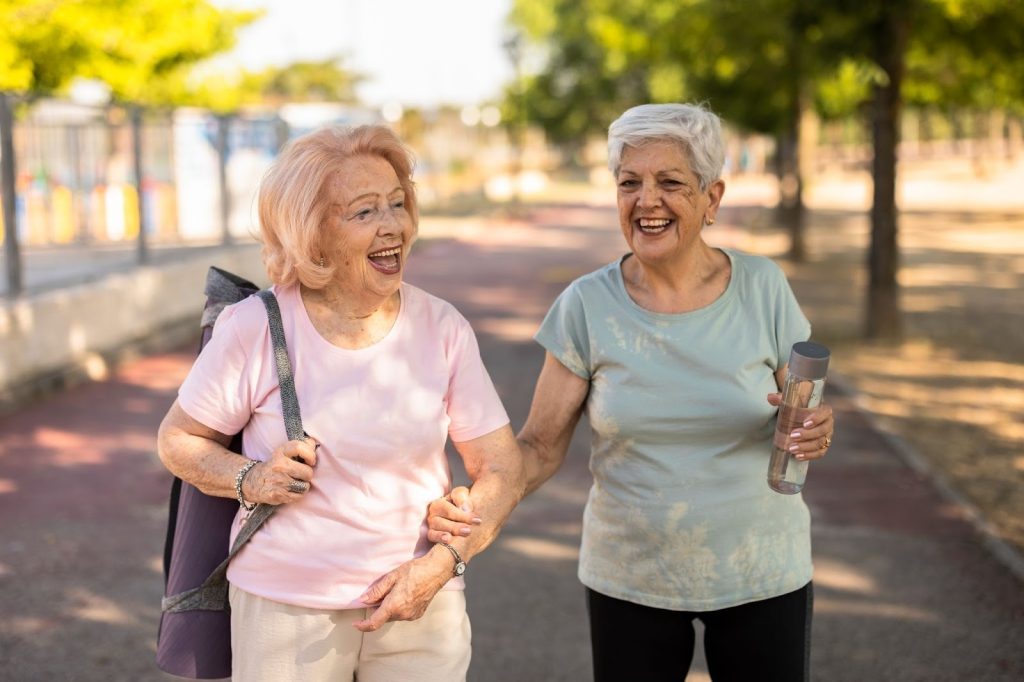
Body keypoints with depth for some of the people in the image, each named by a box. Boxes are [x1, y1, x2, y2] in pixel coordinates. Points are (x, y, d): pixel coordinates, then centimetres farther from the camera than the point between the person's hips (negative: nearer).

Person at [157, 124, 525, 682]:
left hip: (421, 606, 2)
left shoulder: (442, 328, -4)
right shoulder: (253, 329, -9)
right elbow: (177, 440, 3)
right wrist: (249, 480, -15)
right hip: (286, 609, -1)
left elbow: (502, 468, -1)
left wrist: (440, 564, -13)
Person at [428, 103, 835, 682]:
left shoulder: (762, 287, -7)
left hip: (760, 574, 0)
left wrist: (818, 430, -21)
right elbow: (541, 447, -5)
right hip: (629, 581, 0)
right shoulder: (588, 306, -8)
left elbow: (804, 418, 3)